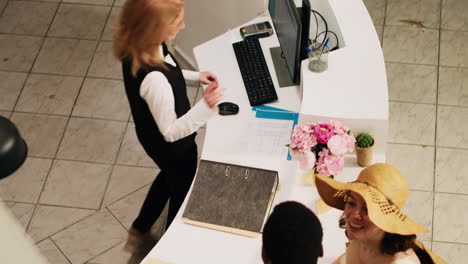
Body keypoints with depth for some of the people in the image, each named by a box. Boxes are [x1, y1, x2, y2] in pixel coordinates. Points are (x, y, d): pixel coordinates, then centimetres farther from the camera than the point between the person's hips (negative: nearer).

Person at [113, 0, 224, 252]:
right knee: (183, 190, 24)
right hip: (172, 146, -8)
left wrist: (194, 76, -5)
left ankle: (138, 231, 56)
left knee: (169, 177, 36)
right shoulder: (153, 79, -45)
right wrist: (205, 107, -47)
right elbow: (171, 131, -32)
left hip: (152, 136, 8)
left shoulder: (137, 48, -18)